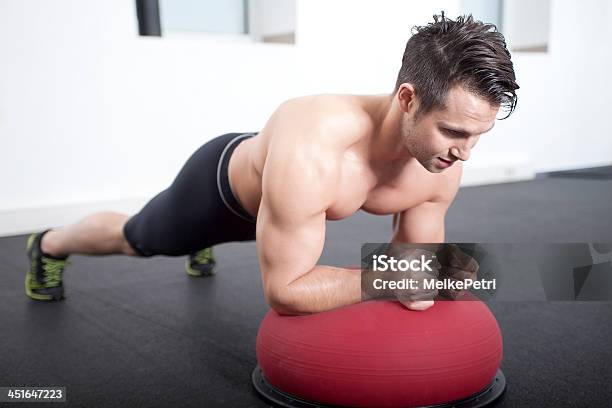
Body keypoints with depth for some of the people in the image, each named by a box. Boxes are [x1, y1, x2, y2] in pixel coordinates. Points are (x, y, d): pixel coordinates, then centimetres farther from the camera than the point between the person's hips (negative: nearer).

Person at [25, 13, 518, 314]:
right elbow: (284, 290, -41)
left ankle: (200, 246, 78)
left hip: (280, 198, 5)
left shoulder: (442, 168, -28)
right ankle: (49, 245, 58)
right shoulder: (309, 152, -50)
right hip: (220, 182, -4)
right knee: (133, 240, 25)